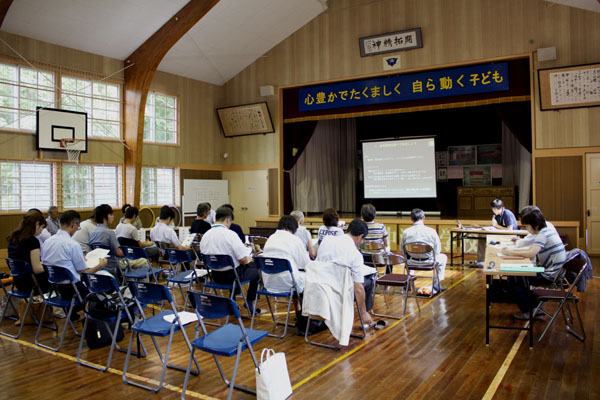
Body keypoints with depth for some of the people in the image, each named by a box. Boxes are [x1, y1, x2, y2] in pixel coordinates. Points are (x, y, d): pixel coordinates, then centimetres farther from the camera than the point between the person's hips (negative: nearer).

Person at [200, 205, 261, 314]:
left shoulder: (205, 236, -4)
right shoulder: (230, 234, -22)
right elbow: (243, 260, -19)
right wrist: (250, 259, 6)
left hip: (215, 276, 6)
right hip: (231, 275, -6)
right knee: (256, 270, 18)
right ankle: (250, 303, 23)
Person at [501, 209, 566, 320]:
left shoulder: (542, 235, -20)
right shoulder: (547, 230, 11)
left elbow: (531, 254, -30)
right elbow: (532, 248, 16)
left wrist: (511, 252, -19)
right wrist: (513, 249, 6)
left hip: (550, 275, -10)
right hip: (554, 272, 10)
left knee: (514, 280, -6)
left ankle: (528, 312, 7)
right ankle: (534, 306, 23)